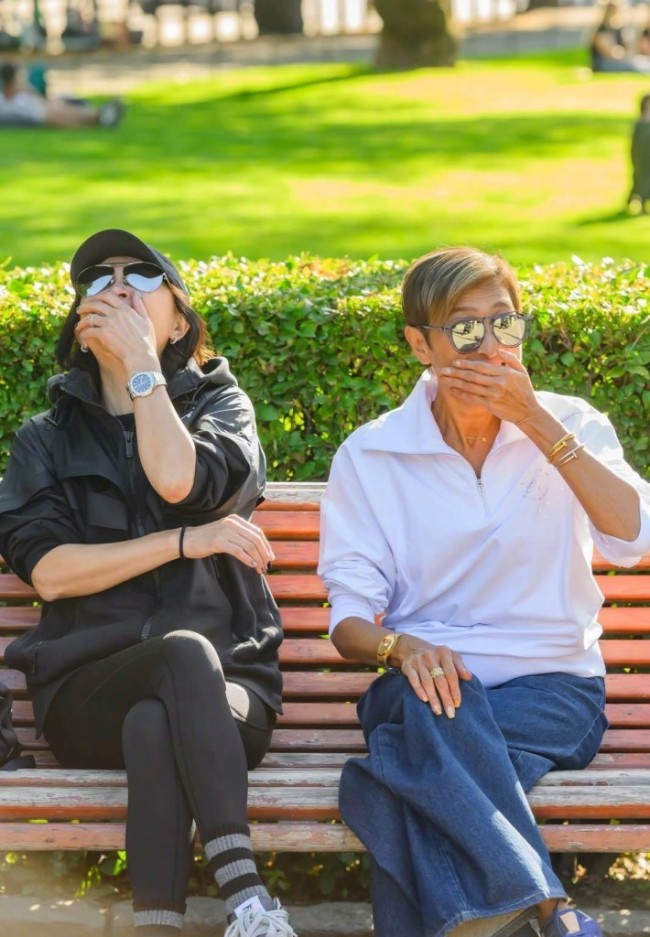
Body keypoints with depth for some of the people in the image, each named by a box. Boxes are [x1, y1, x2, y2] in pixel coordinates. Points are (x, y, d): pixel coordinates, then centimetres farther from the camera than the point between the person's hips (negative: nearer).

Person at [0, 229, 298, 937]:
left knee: (154, 722, -37)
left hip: (225, 689, 0)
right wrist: (187, 541, -9)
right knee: (186, 653, -36)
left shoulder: (219, 405, 15)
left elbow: (179, 480, -11)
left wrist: (139, 360, -1)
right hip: (87, 689, 0)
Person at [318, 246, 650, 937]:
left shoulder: (569, 427, 7)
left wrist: (534, 420, -14)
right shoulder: (370, 457, 6)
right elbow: (349, 620, 1)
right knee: (426, 703, -37)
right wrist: (403, 647, -23)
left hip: (553, 689, -1)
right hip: (429, 678, 1)